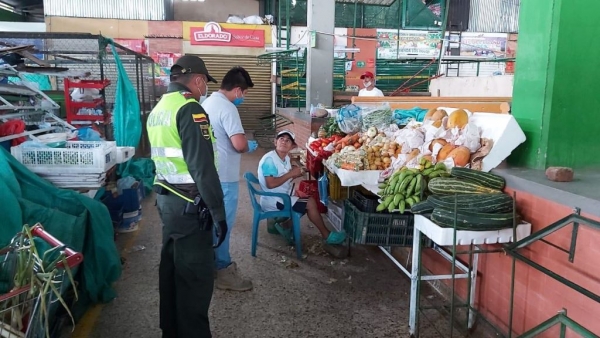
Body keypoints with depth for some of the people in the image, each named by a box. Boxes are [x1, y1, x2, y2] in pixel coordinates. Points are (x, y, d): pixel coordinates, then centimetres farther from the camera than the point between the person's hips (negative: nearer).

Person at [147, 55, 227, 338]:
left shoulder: (158, 108, 13)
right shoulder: (189, 109, -17)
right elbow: (202, 167, -23)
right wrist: (218, 211, -20)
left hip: (166, 197, 10)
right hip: (189, 203, -10)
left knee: (172, 266, 19)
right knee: (195, 274, 0)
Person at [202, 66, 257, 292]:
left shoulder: (208, 103, 11)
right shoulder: (227, 108, -19)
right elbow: (239, 144, -28)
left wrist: (242, 145, 15)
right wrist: (250, 146, -6)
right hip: (223, 177, -10)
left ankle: (216, 263, 32)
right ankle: (223, 272, 12)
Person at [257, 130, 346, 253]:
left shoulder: (285, 158, 7)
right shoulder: (269, 159, -21)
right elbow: (271, 184, -29)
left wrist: (295, 174, -6)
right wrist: (290, 174, -21)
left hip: (284, 195, 10)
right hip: (273, 200, -10)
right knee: (310, 203, -12)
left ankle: (286, 225, 13)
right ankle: (327, 236, 3)